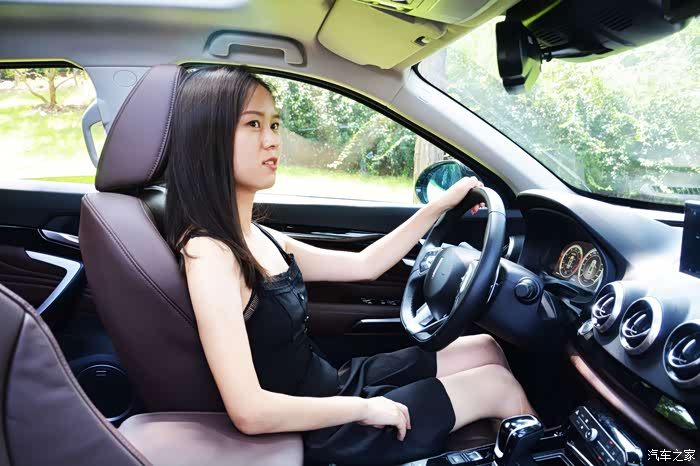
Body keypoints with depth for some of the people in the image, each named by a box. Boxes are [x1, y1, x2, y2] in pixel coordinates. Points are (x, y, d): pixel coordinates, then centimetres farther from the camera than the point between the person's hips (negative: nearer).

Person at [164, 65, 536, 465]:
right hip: (321, 430, -8)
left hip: (333, 384, 8)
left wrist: (439, 206, 9)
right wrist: (364, 407, -19)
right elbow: (250, 412, -30)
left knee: (486, 349, 14)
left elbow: (364, 265, 9)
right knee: (499, 384, 3)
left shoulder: (259, 238, 1)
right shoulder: (208, 253, -26)